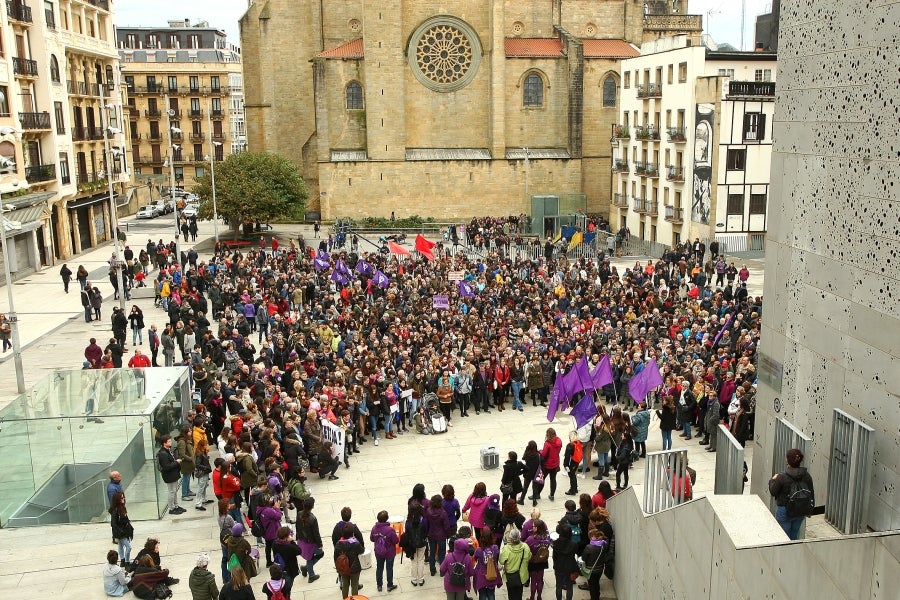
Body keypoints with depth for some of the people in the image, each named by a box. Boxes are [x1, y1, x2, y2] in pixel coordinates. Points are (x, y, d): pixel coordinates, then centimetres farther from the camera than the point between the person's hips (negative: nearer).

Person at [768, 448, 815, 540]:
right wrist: (808, 510, 16)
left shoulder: (782, 477, -22)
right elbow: (811, 494, 3)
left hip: (784, 512, -5)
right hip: (801, 512, 5)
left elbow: (773, 492, -9)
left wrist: (773, 480, 9)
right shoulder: (807, 476, -7)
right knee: (794, 536, 21)